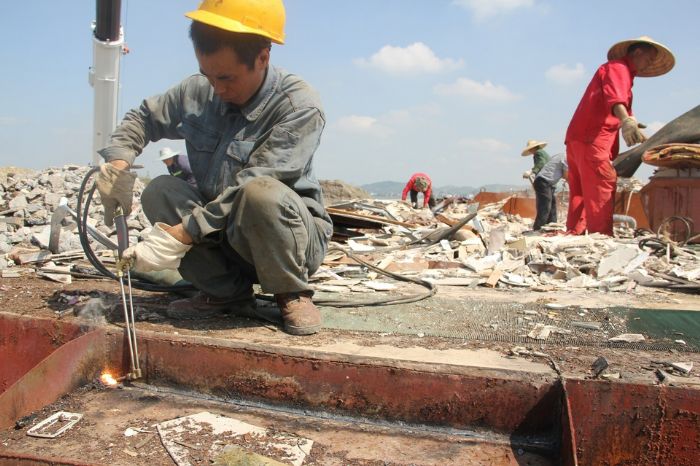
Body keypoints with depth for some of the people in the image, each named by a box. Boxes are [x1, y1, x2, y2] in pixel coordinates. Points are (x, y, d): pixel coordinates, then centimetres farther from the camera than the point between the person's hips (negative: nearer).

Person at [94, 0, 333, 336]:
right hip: (224, 235, 5)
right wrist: (117, 163, -8)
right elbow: (142, 118, 13)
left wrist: (178, 237, -30)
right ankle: (229, 292, -3)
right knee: (159, 191, -15)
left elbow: (247, 189, -28)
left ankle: (292, 294, -9)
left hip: (292, 236, -5)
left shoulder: (300, 106, -21)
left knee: (260, 193, -36)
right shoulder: (197, 91, -3)